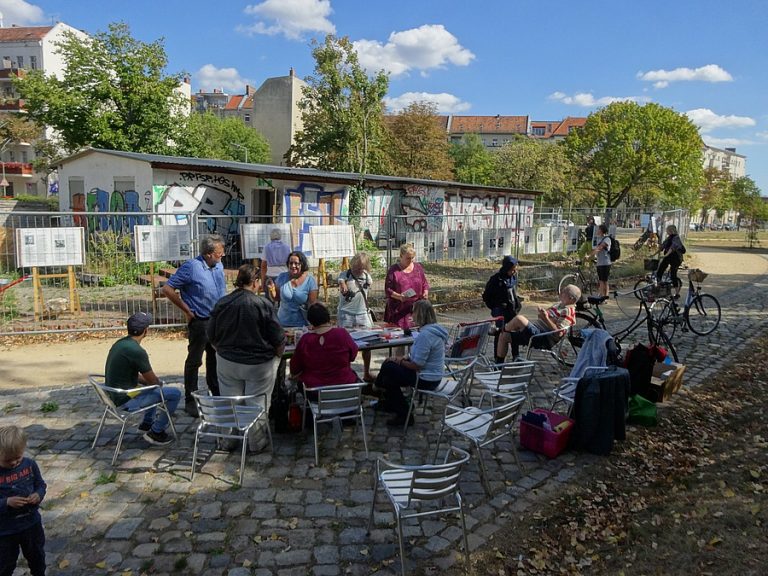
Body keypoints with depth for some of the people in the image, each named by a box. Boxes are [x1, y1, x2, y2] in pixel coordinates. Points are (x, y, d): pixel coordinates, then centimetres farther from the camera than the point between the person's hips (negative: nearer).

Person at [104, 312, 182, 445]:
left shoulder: (119, 343, 3)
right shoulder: (136, 351, -25)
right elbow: (153, 381, -13)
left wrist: (154, 381, 11)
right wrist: (159, 382, 9)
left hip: (115, 395, 9)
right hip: (126, 401, -9)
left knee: (155, 386, 30)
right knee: (174, 394, -6)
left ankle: (147, 422, 37)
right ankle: (156, 432, 6)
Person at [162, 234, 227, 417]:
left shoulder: (219, 266, 6)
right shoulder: (191, 267, -16)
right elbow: (167, 289, -15)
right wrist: (187, 310, -11)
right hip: (199, 322, -7)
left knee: (215, 359, 17)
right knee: (194, 361, 2)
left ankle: (217, 395, 30)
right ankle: (190, 401, 11)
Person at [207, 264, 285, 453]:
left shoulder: (221, 304, -3)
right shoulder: (263, 304, -15)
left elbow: (212, 337, 7)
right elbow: (278, 339, -11)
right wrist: (278, 357, 7)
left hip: (227, 363, 4)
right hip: (259, 365, -3)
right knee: (256, 405, 11)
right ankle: (256, 442, 23)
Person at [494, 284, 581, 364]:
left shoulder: (568, 311, -9)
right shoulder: (559, 304, 20)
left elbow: (558, 333, -20)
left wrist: (546, 318, -25)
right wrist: (542, 312, 6)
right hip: (533, 328, 10)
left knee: (519, 318, -28)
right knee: (503, 337, 8)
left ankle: (502, 330, 1)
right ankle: (499, 364, 15)